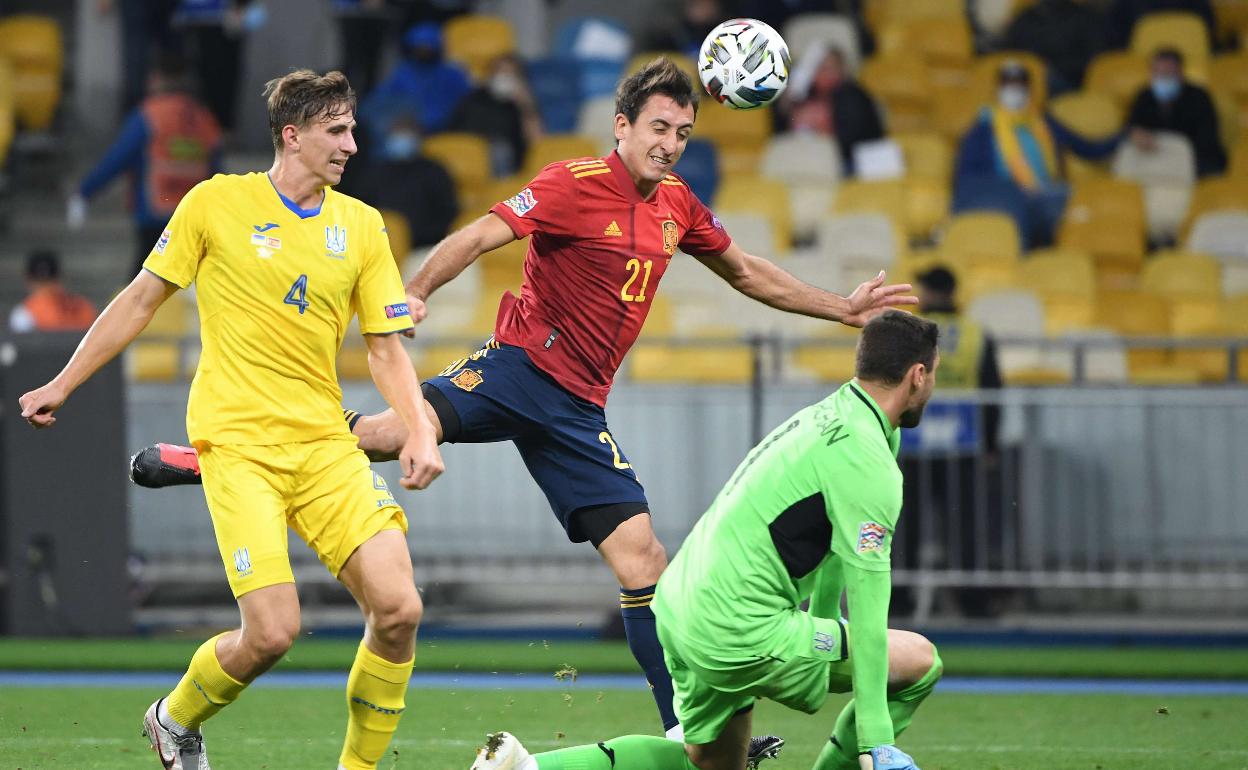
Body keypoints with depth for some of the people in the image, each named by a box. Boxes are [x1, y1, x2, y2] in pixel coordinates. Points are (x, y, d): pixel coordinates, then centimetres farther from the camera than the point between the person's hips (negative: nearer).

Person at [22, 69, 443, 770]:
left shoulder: (361, 226, 8)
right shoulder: (217, 204, -1)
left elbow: (386, 348, 11)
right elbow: (142, 299, 9)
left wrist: (419, 431, -6)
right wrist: (63, 386, 11)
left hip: (325, 442, 4)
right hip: (237, 443, -4)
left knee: (399, 609, -13)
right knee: (272, 633, -16)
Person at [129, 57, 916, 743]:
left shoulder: (677, 206, 12)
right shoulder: (575, 186, -8)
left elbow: (747, 272, 28)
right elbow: (482, 236, -17)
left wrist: (843, 308, 28)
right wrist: (414, 295, -31)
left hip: (579, 407, 6)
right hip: (520, 367, -6)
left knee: (641, 555, -2)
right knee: (403, 425, -28)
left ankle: (693, 728, 2)